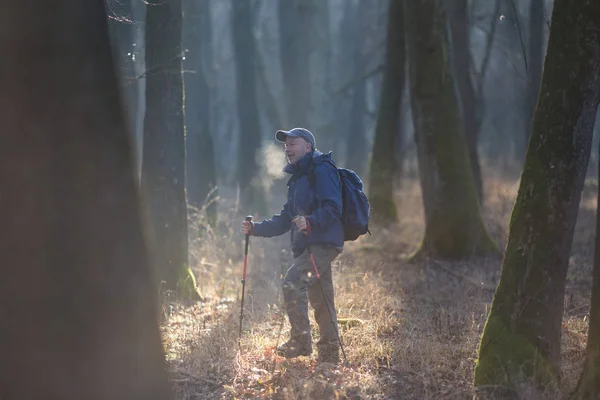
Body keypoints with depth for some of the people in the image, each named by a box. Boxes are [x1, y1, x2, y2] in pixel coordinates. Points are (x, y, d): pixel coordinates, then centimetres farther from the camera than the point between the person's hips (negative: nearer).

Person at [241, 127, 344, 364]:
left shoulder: (322, 170, -8)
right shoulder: (297, 178, 23)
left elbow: (333, 208, -18)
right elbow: (285, 219, 24)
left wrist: (311, 222, -33)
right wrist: (256, 229, 14)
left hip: (323, 244, -10)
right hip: (306, 246, 10)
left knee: (292, 282, -22)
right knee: (320, 301, 10)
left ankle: (301, 340, -18)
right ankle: (329, 354, 14)